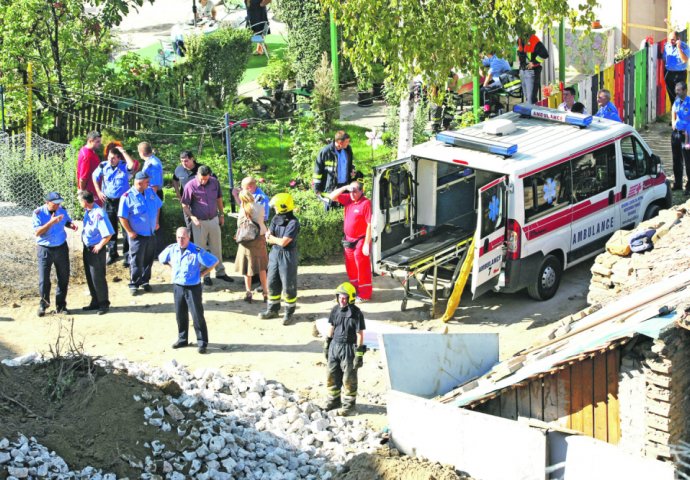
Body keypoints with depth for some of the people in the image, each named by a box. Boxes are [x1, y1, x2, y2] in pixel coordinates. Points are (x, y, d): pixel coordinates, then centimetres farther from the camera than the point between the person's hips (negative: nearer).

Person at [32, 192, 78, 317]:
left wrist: (71, 226, -9)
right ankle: (43, 304, 21)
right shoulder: (38, 213, -15)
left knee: (64, 278, 9)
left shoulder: (62, 210, -3)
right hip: (45, 250, -4)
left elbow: (67, 221, 15)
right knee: (44, 280, 0)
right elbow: (37, 232, -23)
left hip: (61, 248, 4)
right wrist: (51, 222, -33)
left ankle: (61, 305, 22)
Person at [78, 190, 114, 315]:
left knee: (98, 278, 0)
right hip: (87, 248, 9)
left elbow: (108, 234, -27)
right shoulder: (87, 211, 2)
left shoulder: (99, 214, -25)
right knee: (90, 277, 17)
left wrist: (99, 246, -17)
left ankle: (104, 303, 13)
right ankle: (95, 302, 29)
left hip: (96, 250, -9)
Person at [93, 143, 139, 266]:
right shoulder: (103, 166, -4)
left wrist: (123, 151, -26)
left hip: (122, 200, -3)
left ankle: (128, 255, 7)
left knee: (126, 228, -1)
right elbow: (95, 177, 13)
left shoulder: (124, 166, -12)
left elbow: (133, 165, -35)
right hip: (108, 201, 3)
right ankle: (112, 253, 28)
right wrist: (98, 192, 4)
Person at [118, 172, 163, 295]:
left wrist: (156, 222, 14)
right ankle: (134, 284, 13)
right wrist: (129, 232, -13)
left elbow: (157, 206, 18)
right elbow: (122, 217, -14)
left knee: (148, 259, 15)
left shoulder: (150, 192, 1)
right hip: (137, 235, -6)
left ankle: (145, 281, 29)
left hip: (151, 233, 6)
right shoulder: (128, 197, -17)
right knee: (136, 261, 2)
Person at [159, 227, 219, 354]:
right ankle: (182, 339, 28)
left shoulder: (197, 252, -17)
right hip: (177, 286, 5)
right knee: (180, 315, 13)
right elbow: (161, 258, 19)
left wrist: (201, 273, -8)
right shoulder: (172, 249, -2)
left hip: (193, 287, -5)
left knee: (197, 315, -3)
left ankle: (202, 343, 3)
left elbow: (214, 261, -10)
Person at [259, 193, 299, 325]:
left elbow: (283, 242, -21)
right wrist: (279, 240, -19)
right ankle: (272, 310, 28)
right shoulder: (276, 219, 3)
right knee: (272, 283, 14)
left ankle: (289, 313, 13)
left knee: (288, 285, 2)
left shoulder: (293, 223, -19)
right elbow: (268, 237, -1)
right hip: (275, 253, 7)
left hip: (288, 256, -7)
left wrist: (272, 238, -5)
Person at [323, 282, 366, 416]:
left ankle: (349, 405, 15)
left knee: (349, 379, 3)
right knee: (332, 376, 14)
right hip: (335, 345, 6)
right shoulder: (335, 310, 2)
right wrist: (326, 345, 16)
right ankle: (334, 400, 30)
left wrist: (359, 354, -14)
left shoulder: (356, 314, -15)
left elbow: (360, 334, -13)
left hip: (348, 348, -6)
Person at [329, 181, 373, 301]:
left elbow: (369, 225, -20)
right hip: (348, 240, 8)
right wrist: (344, 188, -11)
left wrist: (367, 244, -21)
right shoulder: (348, 199, 2)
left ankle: (364, 294, 9)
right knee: (351, 268, 19)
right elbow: (332, 196, 5)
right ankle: (355, 289, 33)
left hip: (360, 241, -8)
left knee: (362, 268, 1)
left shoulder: (365, 203, -19)